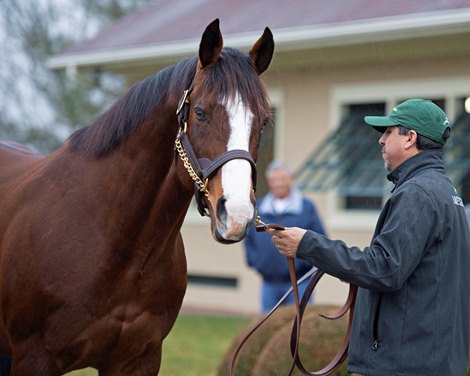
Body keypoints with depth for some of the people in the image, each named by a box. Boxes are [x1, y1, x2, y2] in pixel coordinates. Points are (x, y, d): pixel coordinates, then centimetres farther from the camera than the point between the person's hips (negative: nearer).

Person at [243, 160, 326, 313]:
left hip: (298, 283, -3)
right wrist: (253, 259, 5)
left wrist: (304, 260, -9)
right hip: (269, 283, 3)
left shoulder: (306, 207, 0)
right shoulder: (259, 208, 9)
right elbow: (248, 236, 18)